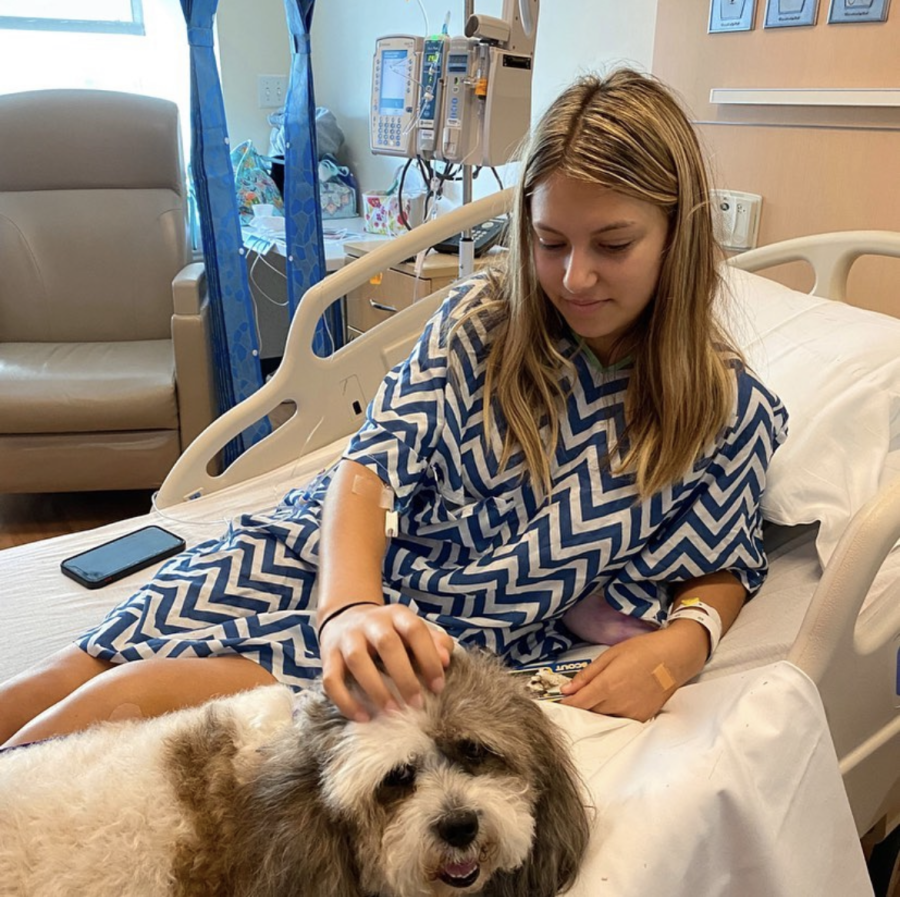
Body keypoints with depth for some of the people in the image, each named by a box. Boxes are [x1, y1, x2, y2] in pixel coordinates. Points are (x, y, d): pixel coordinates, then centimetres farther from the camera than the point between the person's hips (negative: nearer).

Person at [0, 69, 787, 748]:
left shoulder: (733, 412, -7)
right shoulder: (479, 319, -5)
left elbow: (720, 568, 7)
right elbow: (371, 467, -13)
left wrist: (681, 642, -16)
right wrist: (348, 604, -33)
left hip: (458, 646, -2)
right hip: (334, 555, 3)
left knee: (134, 698, -19)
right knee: (69, 678, -9)